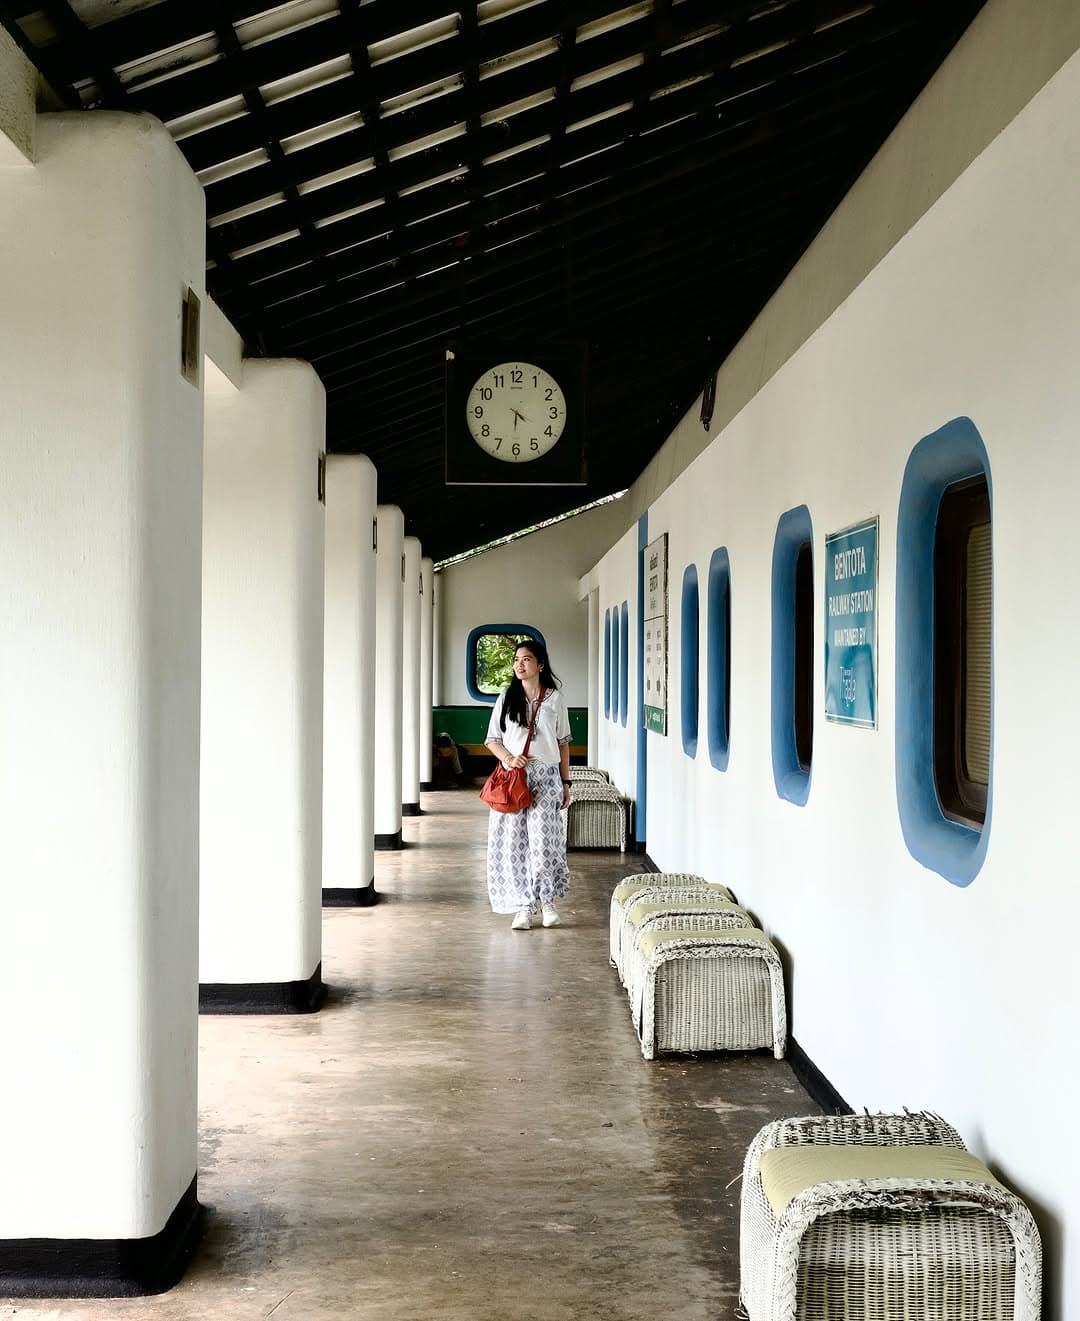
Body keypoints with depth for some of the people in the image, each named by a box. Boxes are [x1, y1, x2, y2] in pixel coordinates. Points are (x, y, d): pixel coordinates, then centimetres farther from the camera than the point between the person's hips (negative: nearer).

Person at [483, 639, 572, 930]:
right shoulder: (506, 699, 5)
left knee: (542, 840, -12)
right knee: (514, 842, -1)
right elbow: (492, 739, 7)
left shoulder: (554, 699, 3)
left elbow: (563, 742, 8)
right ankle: (524, 906, 8)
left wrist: (566, 782, 7)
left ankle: (547, 900, 6)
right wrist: (509, 758, -13)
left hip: (546, 777, -1)